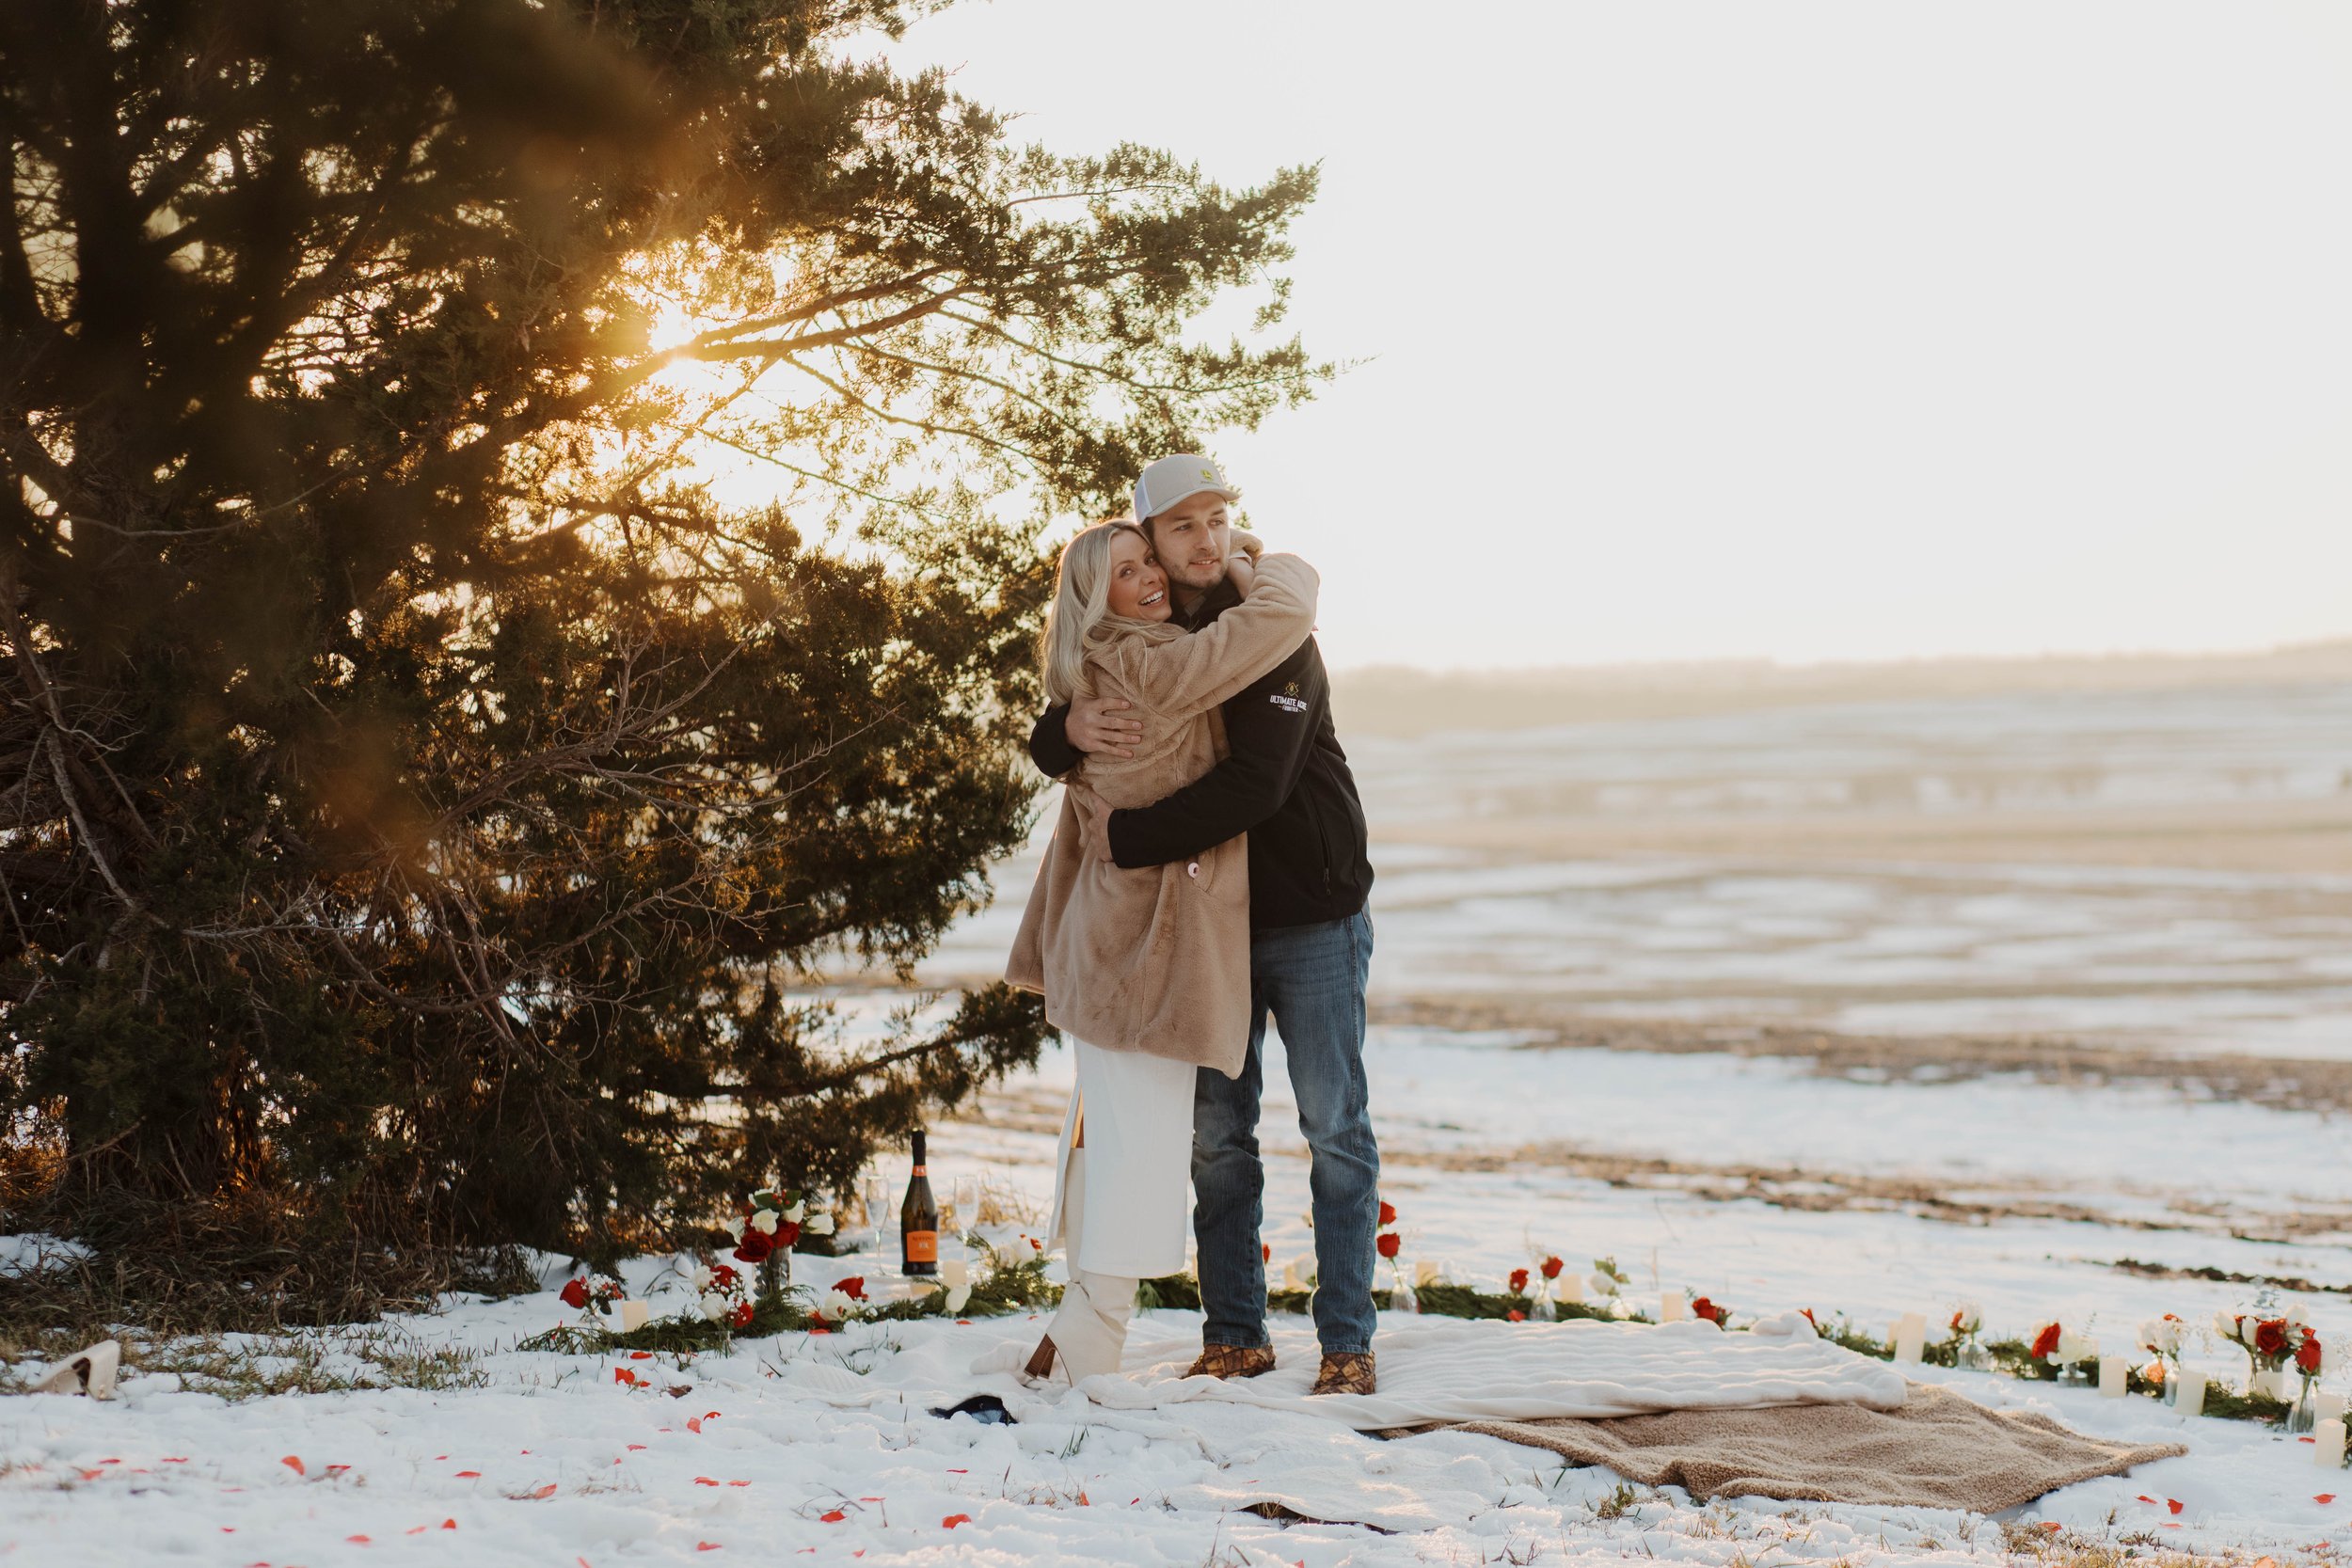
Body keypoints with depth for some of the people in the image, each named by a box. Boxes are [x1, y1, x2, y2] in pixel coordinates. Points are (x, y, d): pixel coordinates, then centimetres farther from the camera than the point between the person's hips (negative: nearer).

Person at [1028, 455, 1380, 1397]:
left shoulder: (1275, 638, -14)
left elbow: (1254, 785, -26)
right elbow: (1046, 749, 3)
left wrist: (1131, 838, -25)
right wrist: (1070, 728, -21)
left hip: (1312, 916, -5)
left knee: (1334, 1126, -1)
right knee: (1216, 1134, 6)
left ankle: (1348, 1341, 4)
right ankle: (1235, 1336, 13)